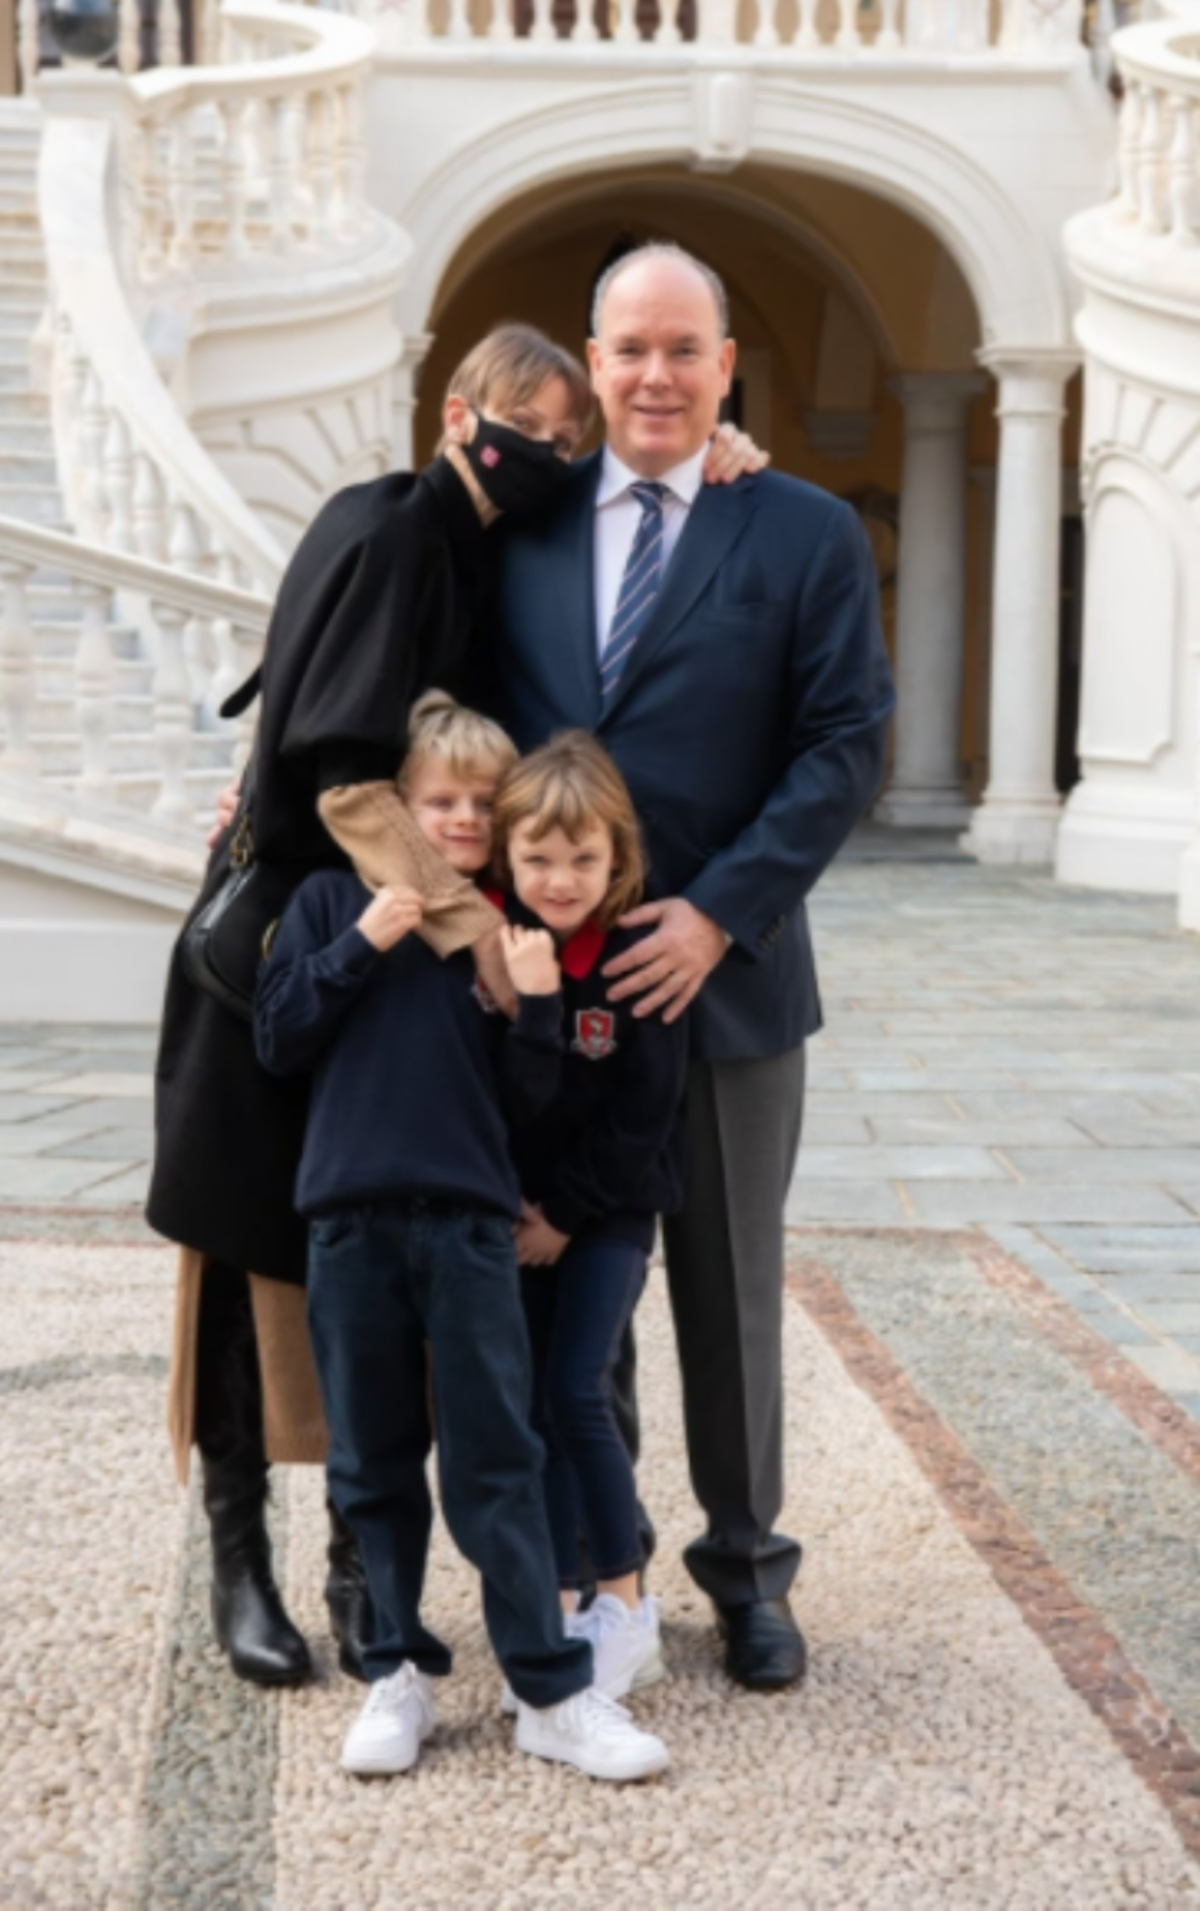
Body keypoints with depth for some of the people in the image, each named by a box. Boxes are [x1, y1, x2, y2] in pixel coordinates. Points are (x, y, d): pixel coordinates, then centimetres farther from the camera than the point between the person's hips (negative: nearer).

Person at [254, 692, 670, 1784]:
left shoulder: (513, 929, 7)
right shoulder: (333, 901, 6)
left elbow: (533, 1090, 4)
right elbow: (280, 1041, 0)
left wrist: (534, 1000, -13)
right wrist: (360, 944, -9)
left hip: (470, 1221, 0)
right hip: (350, 1217, 1)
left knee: (498, 1459, 0)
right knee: (374, 1466, 9)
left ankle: (553, 1693, 4)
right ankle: (400, 1673, 21)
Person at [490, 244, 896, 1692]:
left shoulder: (808, 535, -1)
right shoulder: (521, 519, 7)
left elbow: (846, 746, -7)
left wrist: (718, 915, -15)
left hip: (724, 967, -2)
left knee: (730, 1290, 10)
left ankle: (747, 1563, 26)